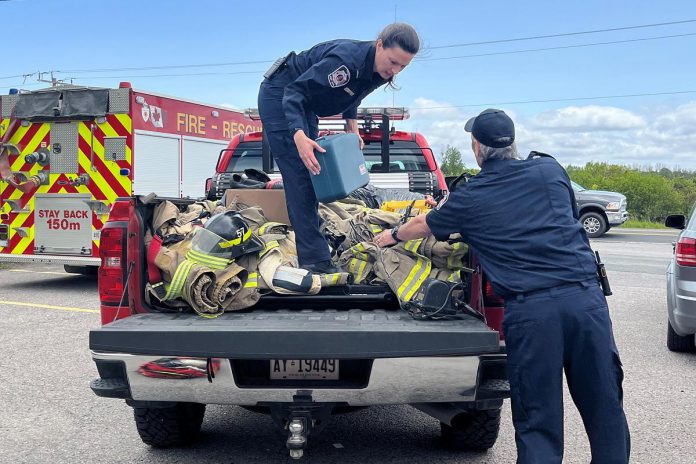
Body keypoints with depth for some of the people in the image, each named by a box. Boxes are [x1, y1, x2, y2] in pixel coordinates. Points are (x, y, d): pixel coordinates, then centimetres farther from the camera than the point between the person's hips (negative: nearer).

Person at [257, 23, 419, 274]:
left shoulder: (378, 72, -8)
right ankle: (315, 260, -18)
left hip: (304, 107, 9)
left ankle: (310, 253, 21)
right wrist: (299, 136, -47)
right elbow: (295, 90, -34)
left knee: (311, 176, 12)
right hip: (279, 97, -9)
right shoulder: (347, 60, -34)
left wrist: (352, 126, 0)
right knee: (299, 178, -16)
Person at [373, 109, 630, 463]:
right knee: (605, 409, 11)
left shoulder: (469, 198, 7)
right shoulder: (550, 170, 12)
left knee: (538, 423, 6)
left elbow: (422, 225, 25)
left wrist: (392, 235, 45)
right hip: (586, 296, 3)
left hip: (530, 310, -2)